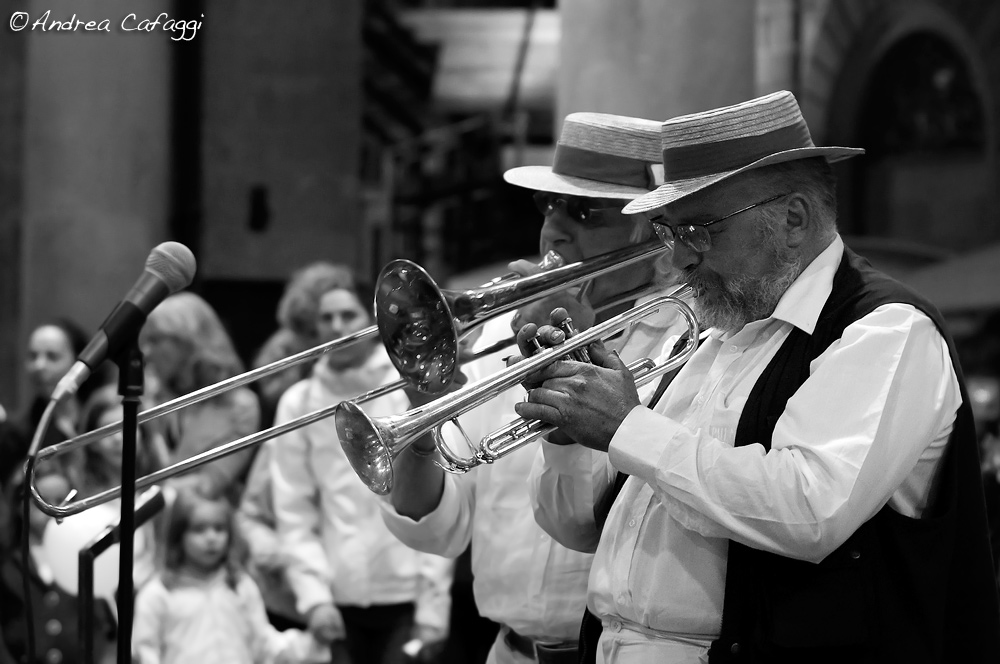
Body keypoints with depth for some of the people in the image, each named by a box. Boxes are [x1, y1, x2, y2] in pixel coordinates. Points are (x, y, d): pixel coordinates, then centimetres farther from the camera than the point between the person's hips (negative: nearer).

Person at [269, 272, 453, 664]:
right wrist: (314, 595, -6)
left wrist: (432, 607, -7)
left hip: (409, 598, -2)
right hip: (340, 601, 2)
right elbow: (294, 513, 5)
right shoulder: (298, 402, 6)